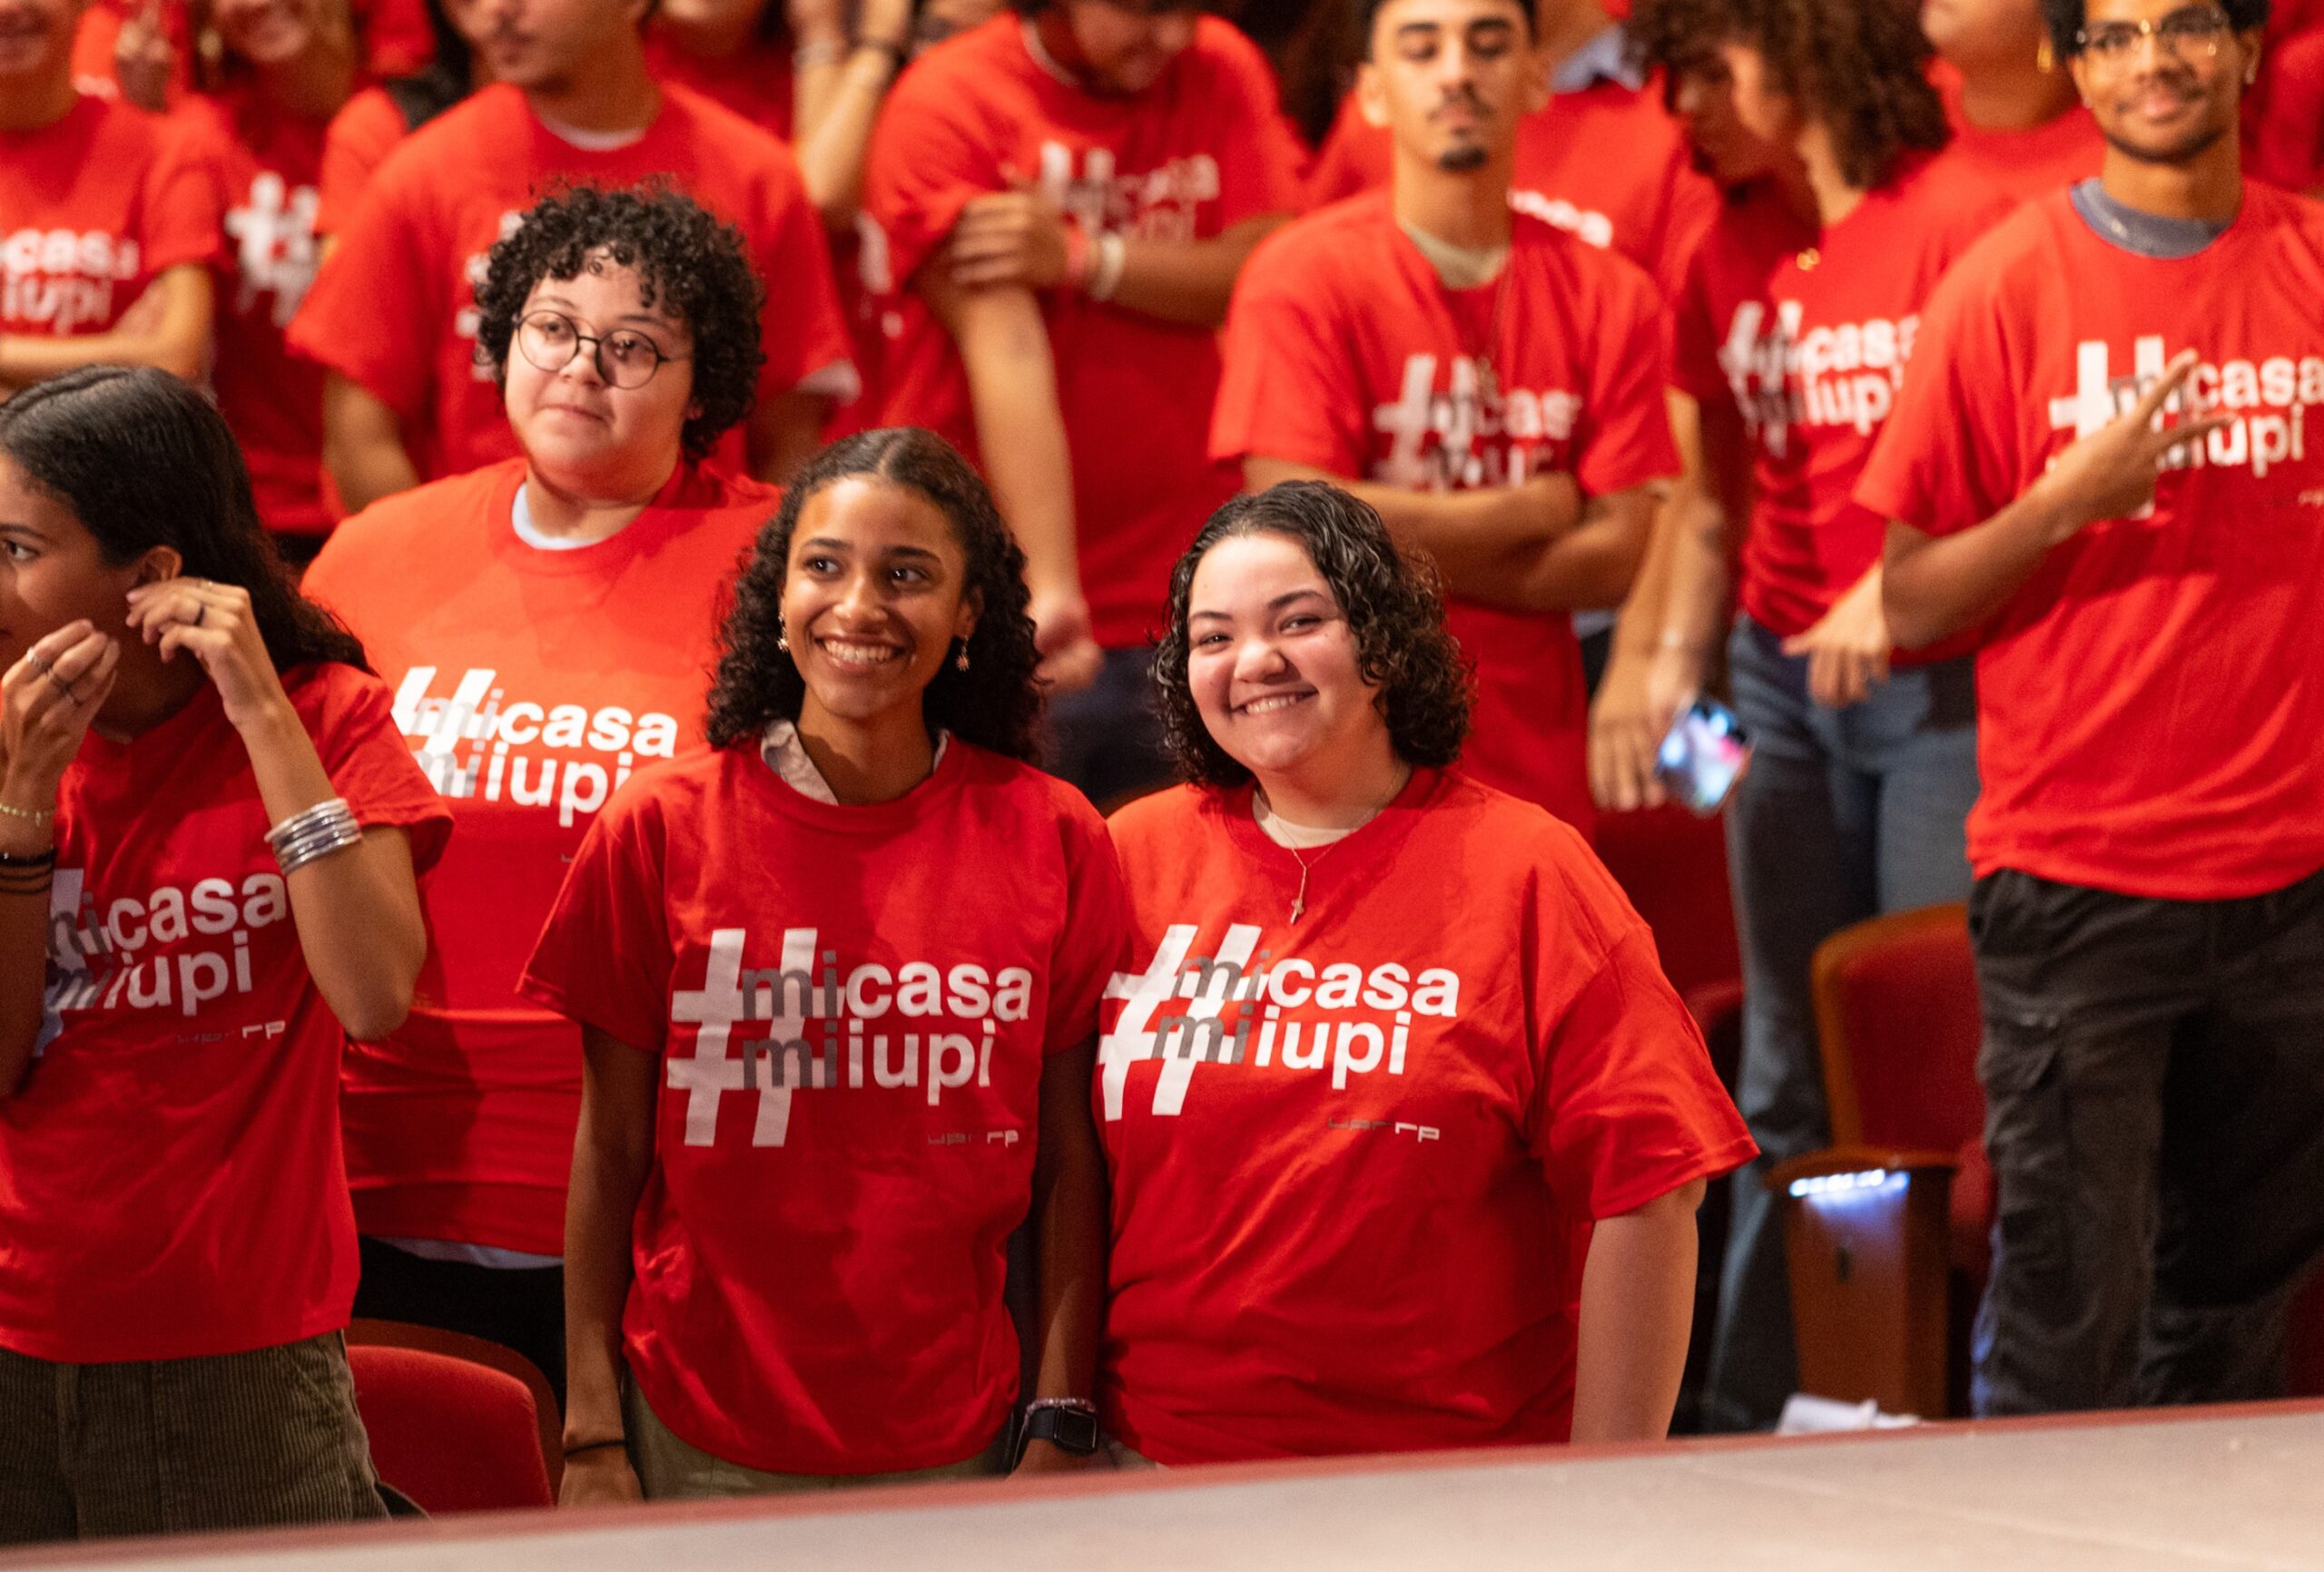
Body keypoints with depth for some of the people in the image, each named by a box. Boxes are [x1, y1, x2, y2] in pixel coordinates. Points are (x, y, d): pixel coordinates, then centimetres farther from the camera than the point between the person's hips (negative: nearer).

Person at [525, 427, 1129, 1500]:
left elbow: (1071, 1159, 3)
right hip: (699, 1442, -1)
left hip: (947, 1450, 1)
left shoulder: (1052, 840, 0)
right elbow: (610, 1151, 0)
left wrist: (1063, 1432, -3)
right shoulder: (661, 829, -2)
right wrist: (592, 1438, -3)